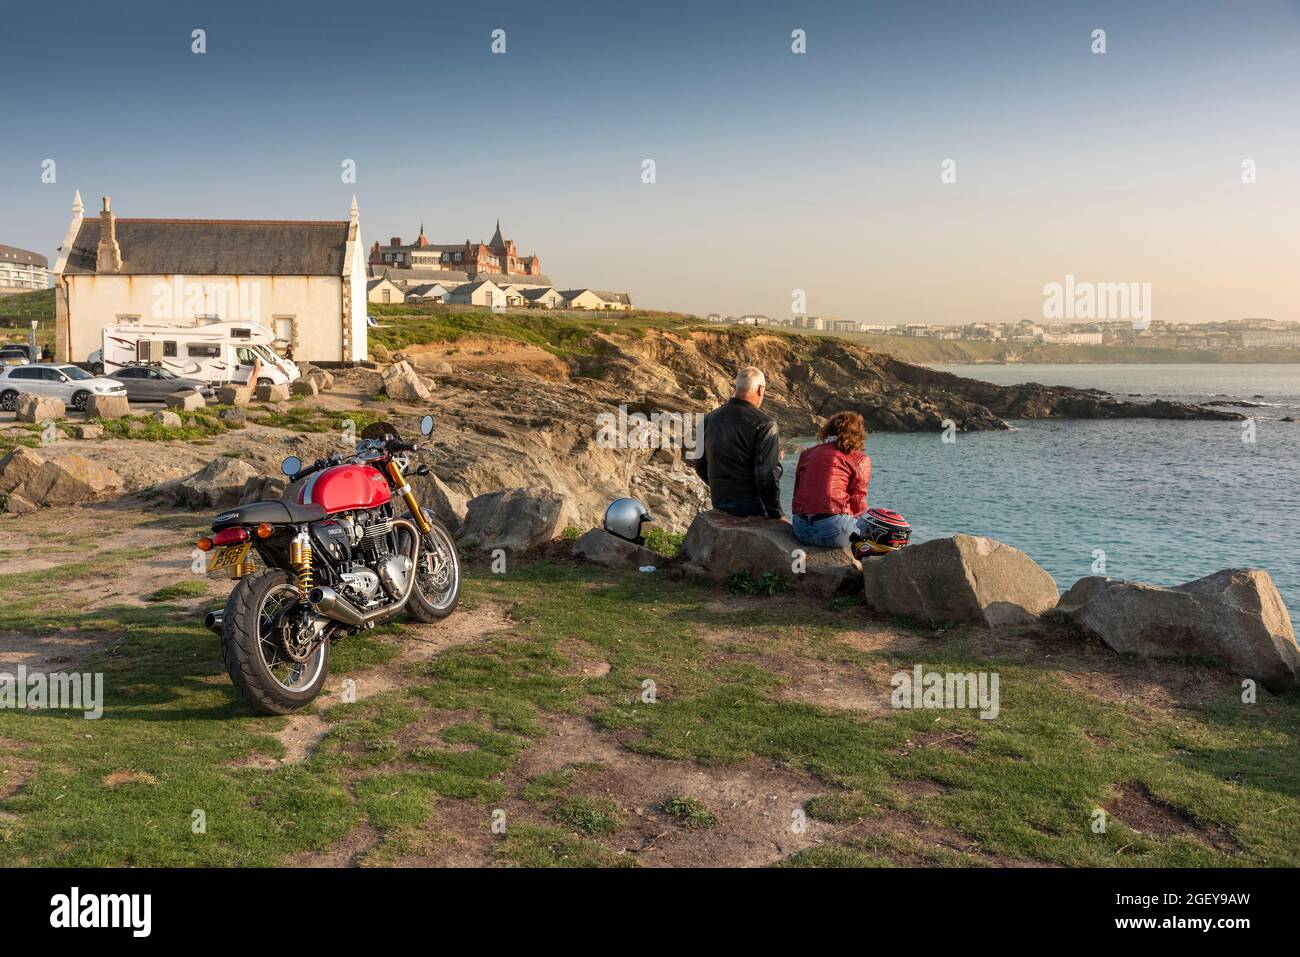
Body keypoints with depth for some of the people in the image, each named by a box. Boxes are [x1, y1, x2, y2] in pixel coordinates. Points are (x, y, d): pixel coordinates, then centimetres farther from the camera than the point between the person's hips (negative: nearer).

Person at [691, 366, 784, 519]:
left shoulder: (710, 418, 6)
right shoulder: (764, 424, -14)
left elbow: (698, 461, 15)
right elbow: (767, 473, -17)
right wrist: (776, 514, -10)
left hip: (718, 502, 7)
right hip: (750, 504, -7)